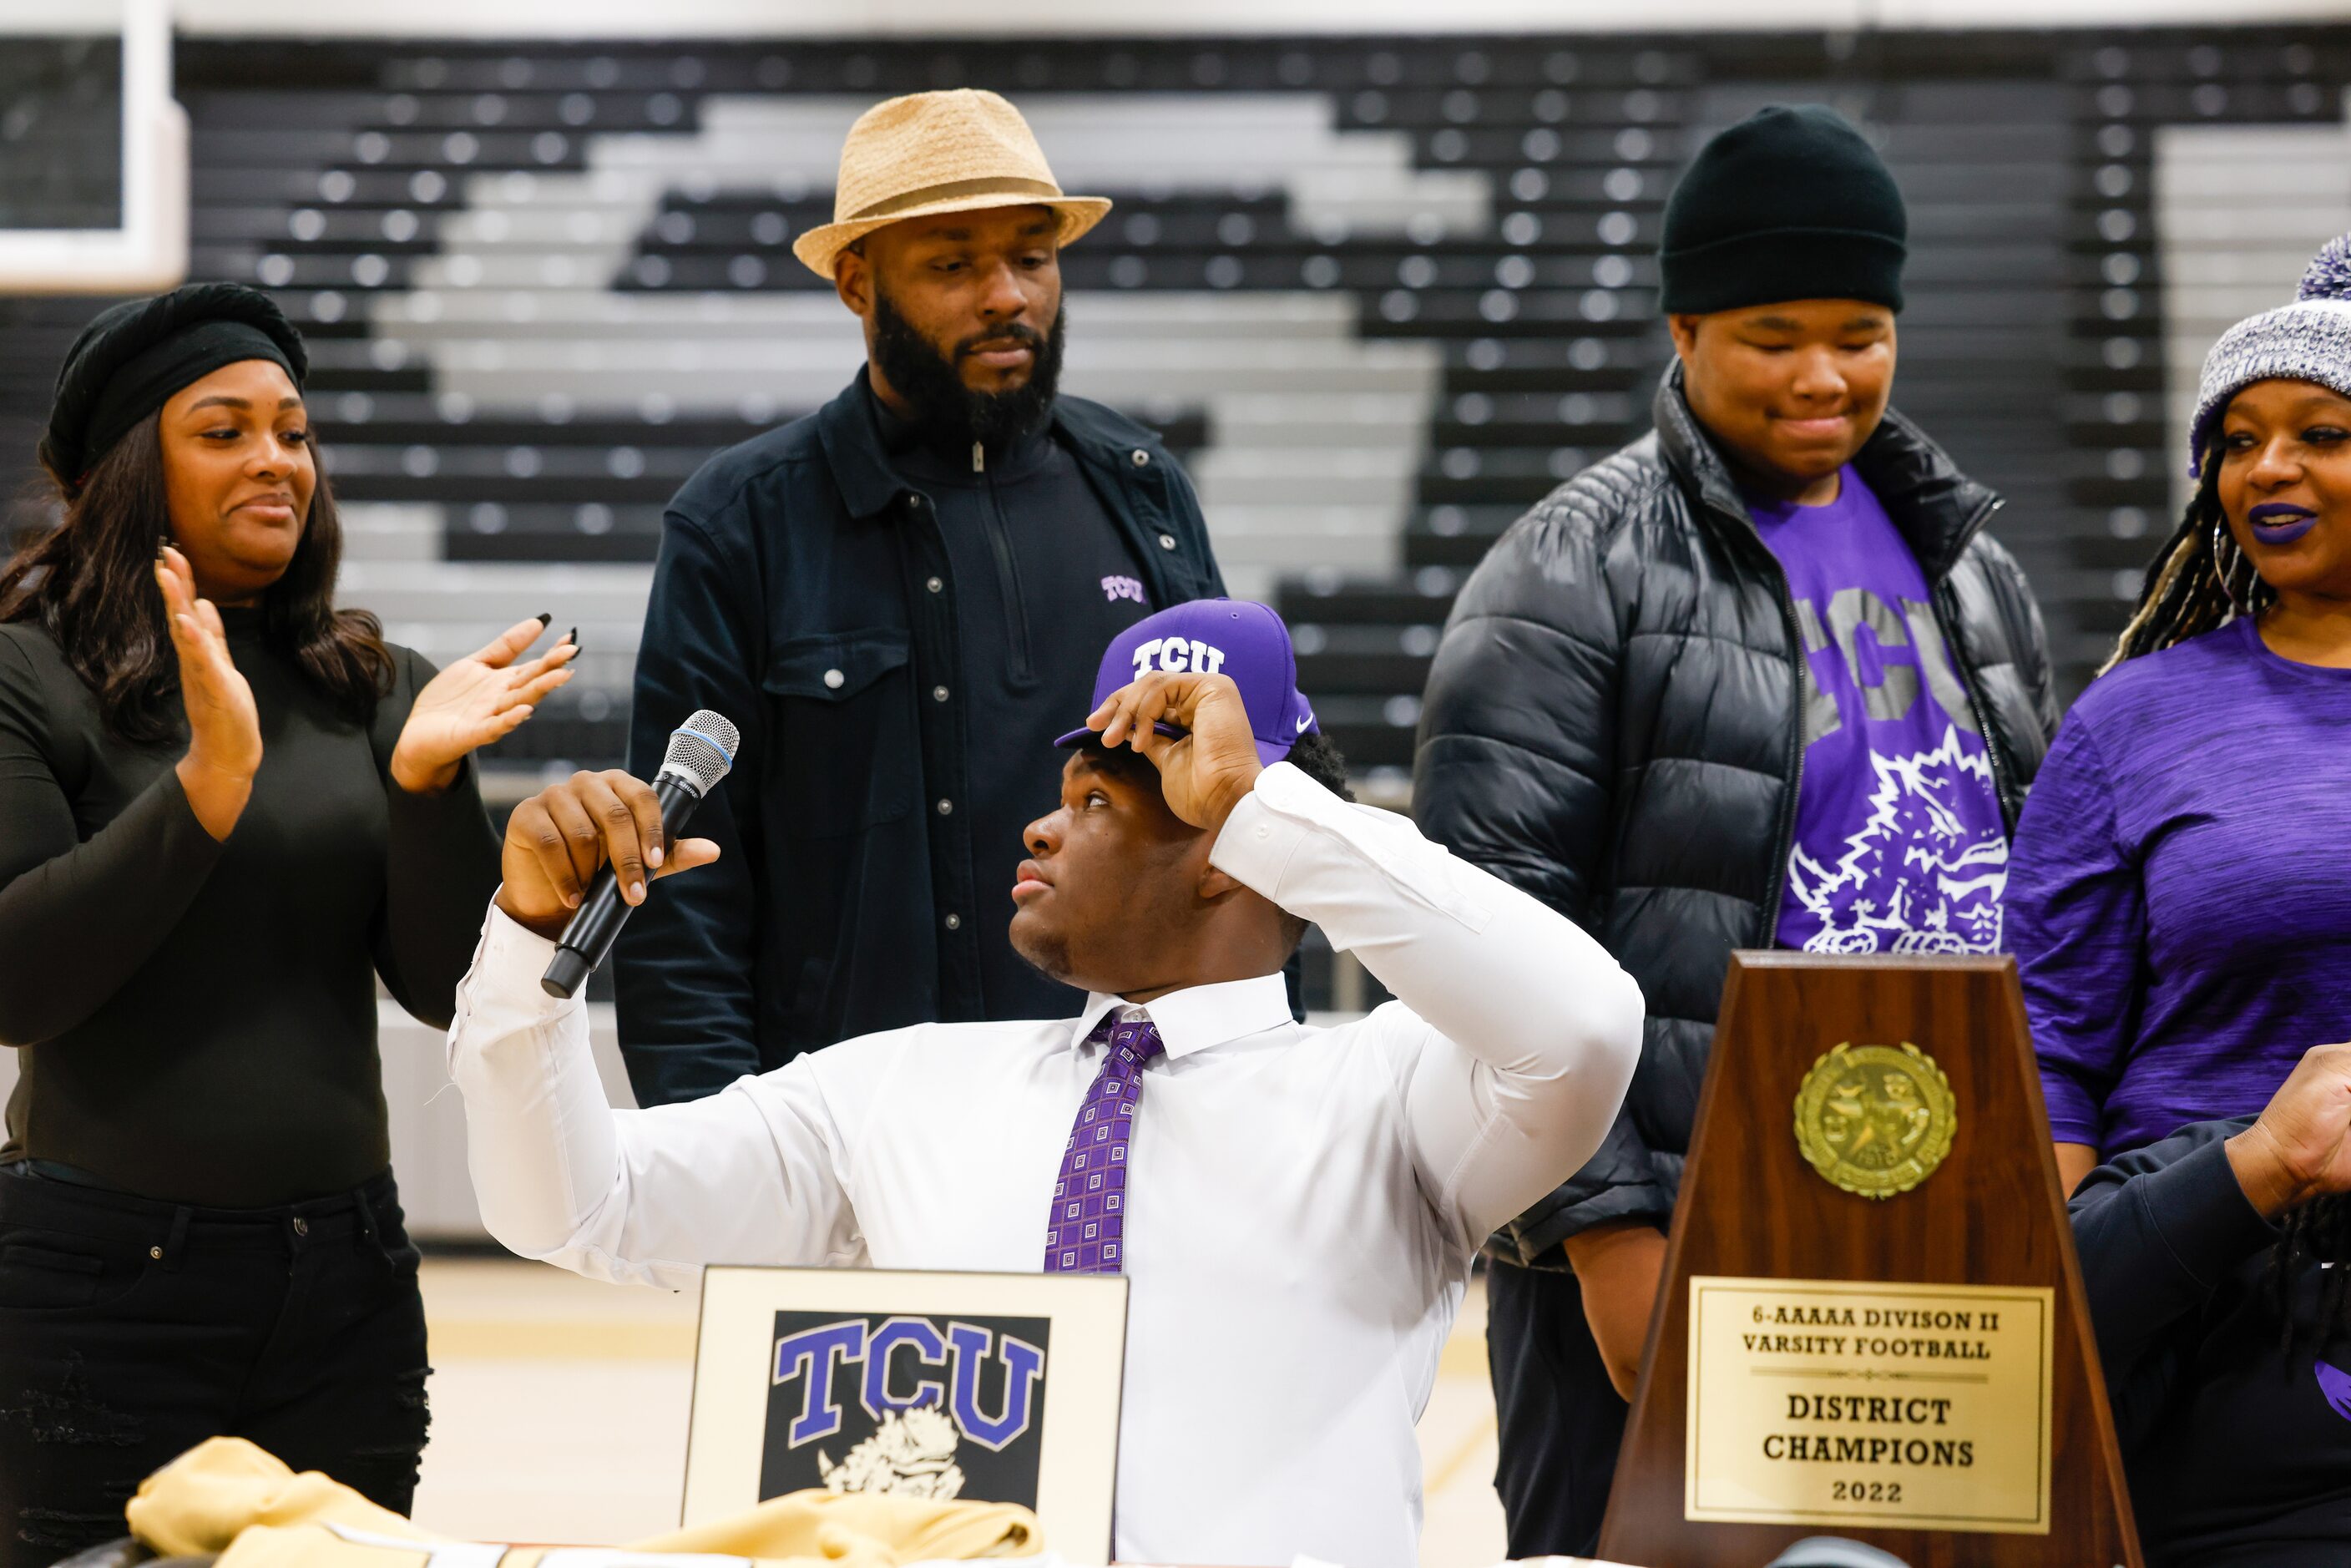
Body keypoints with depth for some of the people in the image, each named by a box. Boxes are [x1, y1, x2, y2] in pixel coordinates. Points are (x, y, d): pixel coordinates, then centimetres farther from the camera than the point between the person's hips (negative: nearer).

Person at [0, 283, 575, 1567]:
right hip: (105, 1279, -4)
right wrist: (206, 784, -21)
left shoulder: (368, 688, 10)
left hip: (345, 1283, 4)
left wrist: (425, 778, -11)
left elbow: (448, 988, 4)